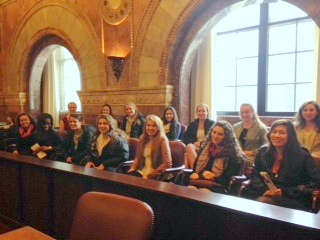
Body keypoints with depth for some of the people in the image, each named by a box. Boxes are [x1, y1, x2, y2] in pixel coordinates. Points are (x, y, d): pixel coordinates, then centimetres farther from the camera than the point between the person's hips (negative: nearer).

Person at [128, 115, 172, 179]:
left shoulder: (162, 139, -11)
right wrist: (133, 168, 0)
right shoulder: (142, 138, 7)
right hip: (142, 172, 6)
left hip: (157, 175, -6)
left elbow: (167, 163, -15)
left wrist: (152, 174, -17)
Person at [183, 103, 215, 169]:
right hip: (194, 145, 4)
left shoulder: (212, 124, 9)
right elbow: (185, 138, 13)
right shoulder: (193, 124, 19)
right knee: (189, 147, -34)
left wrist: (202, 143, -13)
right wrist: (195, 142, -5)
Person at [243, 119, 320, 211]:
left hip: (292, 200, -4)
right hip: (265, 194, 5)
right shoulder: (263, 152, 11)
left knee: (263, 201, -36)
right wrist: (265, 190, -12)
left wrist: (285, 191, -13)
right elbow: (255, 176, 12)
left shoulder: (302, 156, 0)